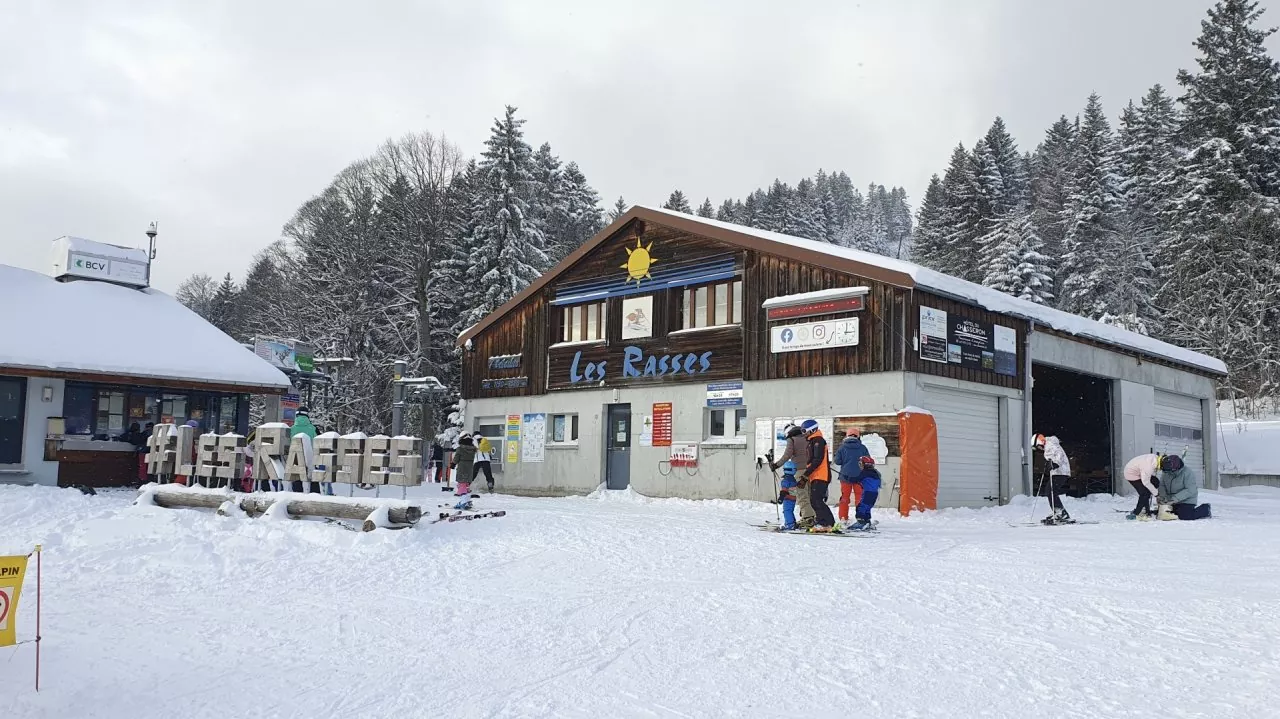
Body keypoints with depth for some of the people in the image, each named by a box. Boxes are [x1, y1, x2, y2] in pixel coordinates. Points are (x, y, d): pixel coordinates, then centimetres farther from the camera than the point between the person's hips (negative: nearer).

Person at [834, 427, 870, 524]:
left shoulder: (842, 447, -5)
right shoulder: (862, 447, -4)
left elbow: (837, 461, -4)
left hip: (846, 476, 0)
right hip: (859, 476, 0)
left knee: (844, 497, 10)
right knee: (859, 497, 8)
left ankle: (843, 518, 7)